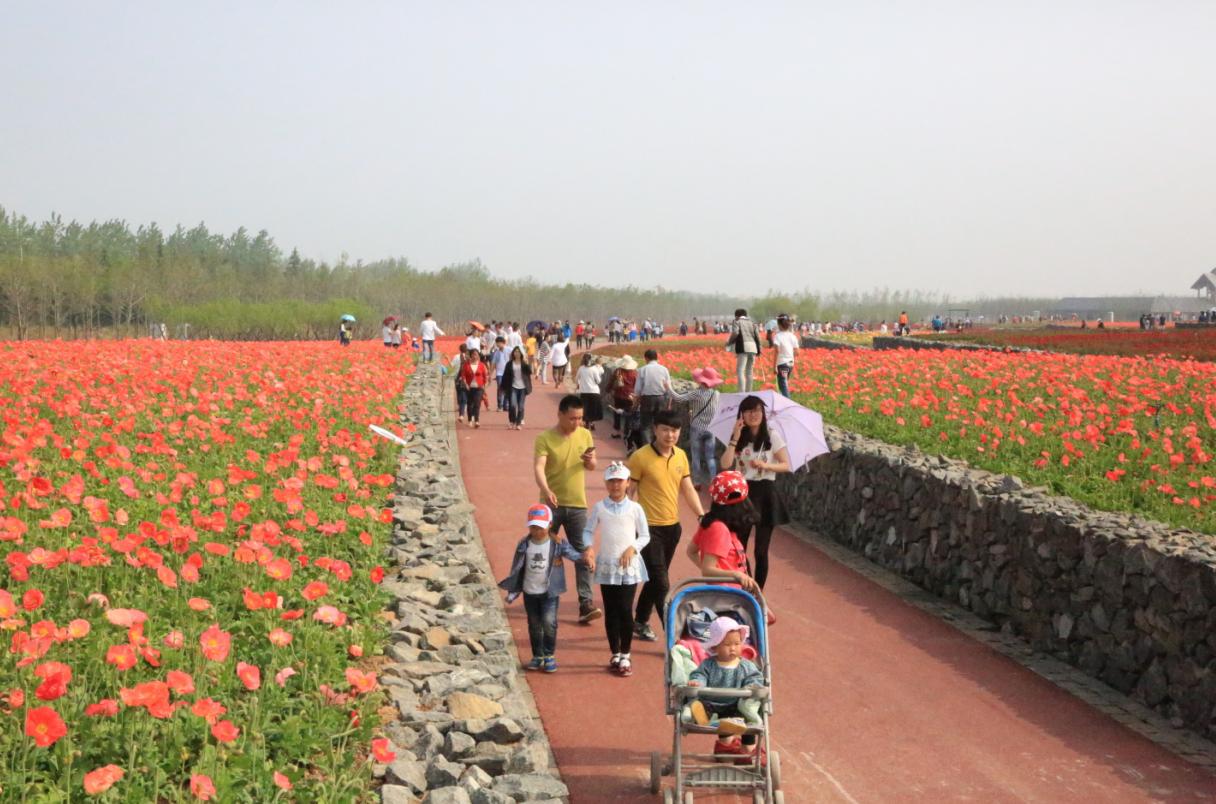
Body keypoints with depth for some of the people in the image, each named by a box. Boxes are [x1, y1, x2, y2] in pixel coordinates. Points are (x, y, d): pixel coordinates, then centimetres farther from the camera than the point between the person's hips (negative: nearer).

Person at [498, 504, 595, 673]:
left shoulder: (557, 544, -9)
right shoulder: (524, 545, -2)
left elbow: (574, 555, -16)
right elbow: (517, 569, 5)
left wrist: (585, 558, -39)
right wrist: (512, 591, 4)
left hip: (550, 592, -3)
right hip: (530, 592, 3)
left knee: (549, 622, -13)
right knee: (534, 625, 12)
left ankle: (549, 655, 4)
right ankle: (538, 656, 26)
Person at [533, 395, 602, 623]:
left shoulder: (585, 435, 3)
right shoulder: (545, 439, -10)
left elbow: (592, 467, 13)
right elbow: (538, 467, -22)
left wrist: (589, 460, -13)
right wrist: (546, 490, -41)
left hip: (577, 504, 2)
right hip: (551, 504, -2)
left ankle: (585, 603, -7)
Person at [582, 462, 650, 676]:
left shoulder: (635, 508, -2)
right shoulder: (599, 508, 1)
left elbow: (645, 536, 4)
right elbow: (588, 531, 6)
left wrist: (633, 548, -12)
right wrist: (588, 548, -11)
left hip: (629, 566, -1)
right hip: (607, 566, 1)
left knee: (625, 610, -4)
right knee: (610, 611, 6)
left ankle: (625, 655, 8)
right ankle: (615, 654, 18)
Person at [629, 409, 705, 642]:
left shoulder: (680, 456, 6)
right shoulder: (641, 457, -13)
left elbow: (688, 489, 12)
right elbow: (628, 493, -9)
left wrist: (703, 516, 2)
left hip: (672, 526, 6)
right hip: (649, 527, -6)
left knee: (655, 579, 16)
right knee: (661, 583, -7)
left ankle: (640, 622, 31)